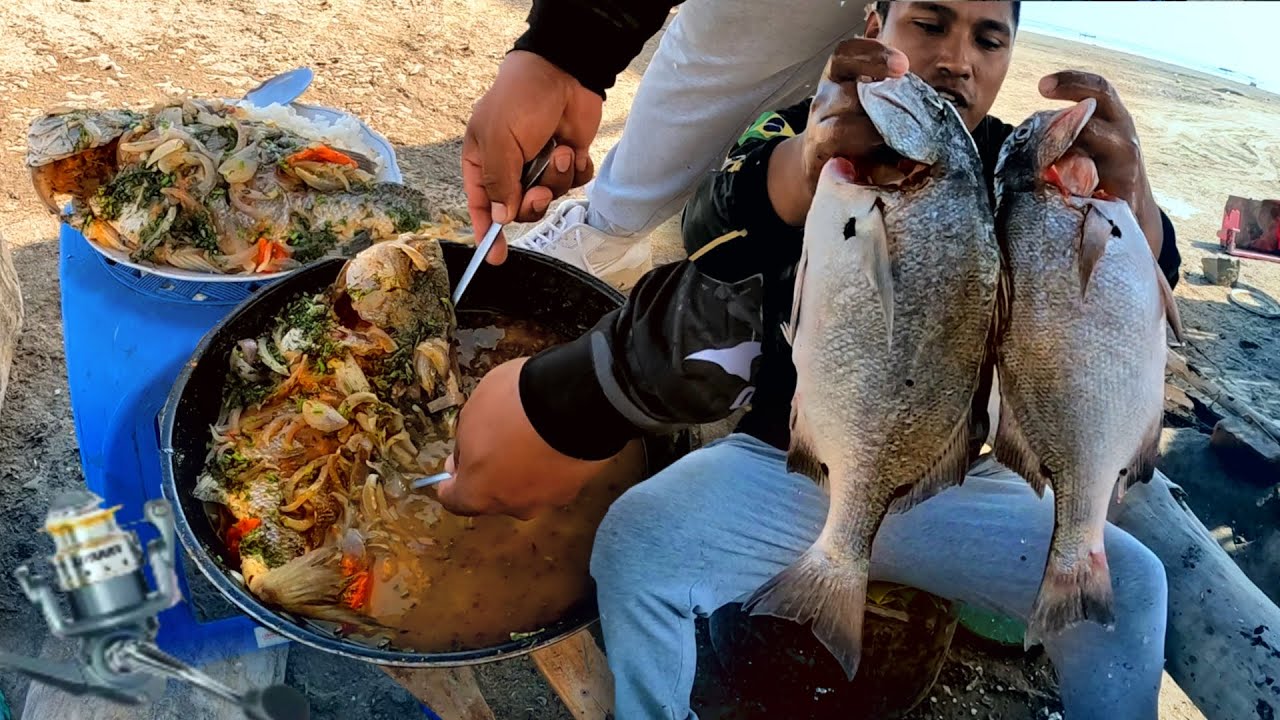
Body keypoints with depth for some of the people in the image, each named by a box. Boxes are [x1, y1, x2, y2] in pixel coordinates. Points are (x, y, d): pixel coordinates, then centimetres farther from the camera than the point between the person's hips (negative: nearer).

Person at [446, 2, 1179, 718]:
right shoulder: (802, 136, -9)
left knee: (1130, 582, -13)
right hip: (785, 465, -2)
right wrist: (808, 160, -55)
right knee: (634, 549, -25)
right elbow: (715, 229, -31)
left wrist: (1128, 194, -45)